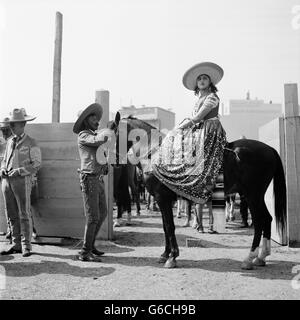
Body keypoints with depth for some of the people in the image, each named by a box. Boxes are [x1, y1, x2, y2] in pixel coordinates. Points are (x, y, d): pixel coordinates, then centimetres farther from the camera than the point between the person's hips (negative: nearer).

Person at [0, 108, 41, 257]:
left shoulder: (31, 143, -3)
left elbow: (36, 164, -6)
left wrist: (19, 171, -16)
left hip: (22, 180, -6)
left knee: (24, 214, -3)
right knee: (12, 215, 9)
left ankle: (26, 246, 6)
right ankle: (16, 245, 17)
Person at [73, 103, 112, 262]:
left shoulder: (95, 134, 20)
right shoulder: (83, 136, -8)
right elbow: (99, 139, -26)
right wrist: (105, 132, -9)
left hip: (99, 180, 9)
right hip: (89, 179, -9)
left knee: (102, 213, 15)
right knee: (93, 217, -7)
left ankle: (90, 246, 26)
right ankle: (85, 252, 2)